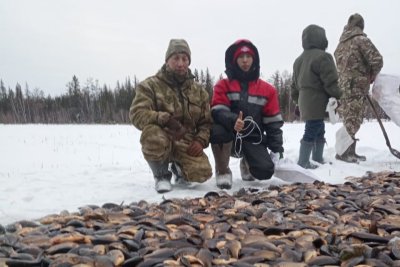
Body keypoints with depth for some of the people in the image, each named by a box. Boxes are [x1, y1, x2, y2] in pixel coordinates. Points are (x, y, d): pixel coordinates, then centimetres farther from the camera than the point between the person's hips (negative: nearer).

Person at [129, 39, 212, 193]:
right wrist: (165, 119, -31)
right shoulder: (150, 85, -3)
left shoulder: (199, 91, 11)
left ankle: (179, 169, 17)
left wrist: (201, 140, -8)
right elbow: (137, 114, -16)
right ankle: (161, 175, -7)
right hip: (162, 141, -3)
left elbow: (206, 122, 13)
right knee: (152, 135, -39)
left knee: (202, 172, -24)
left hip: (186, 144, 3)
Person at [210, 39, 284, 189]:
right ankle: (223, 171, -8)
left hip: (253, 140, 2)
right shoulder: (223, 86, 1)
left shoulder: (267, 90, 5)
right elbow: (217, 112, -14)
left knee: (265, 171, -22)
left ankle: (247, 163, 20)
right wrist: (233, 120, -37)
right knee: (217, 130, -36)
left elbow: (273, 122, 6)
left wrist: (277, 150, -1)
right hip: (230, 138, -2)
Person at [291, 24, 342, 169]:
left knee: (319, 130, 19)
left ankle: (317, 159, 24)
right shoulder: (323, 56, -11)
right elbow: (331, 83, -14)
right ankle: (303, 162, -7)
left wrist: (297, 101, 26)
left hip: (305, 101, 9)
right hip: (317, 102, -9)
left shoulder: (299, 60, 17)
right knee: (312, 131, -7)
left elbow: (294, 85, 20)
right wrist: (339, 97, -4)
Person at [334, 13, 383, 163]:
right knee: (352, 122, -5)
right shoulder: (361, 39, -6)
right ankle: (343, 152, -5)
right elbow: (377, 60, -14)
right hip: (355, 87, -8)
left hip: (343, 86, 8)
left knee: (351, 121, 12)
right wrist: (372, 75, 5)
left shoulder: (341, 44, 17)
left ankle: (350, 152, 16)